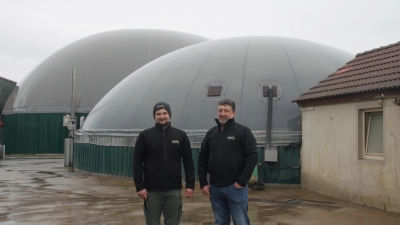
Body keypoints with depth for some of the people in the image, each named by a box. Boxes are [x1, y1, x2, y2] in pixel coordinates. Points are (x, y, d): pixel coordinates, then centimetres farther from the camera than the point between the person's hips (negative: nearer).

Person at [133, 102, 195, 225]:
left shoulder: (180, 135, 5)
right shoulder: (145, 135, 1)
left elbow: (188, 162, 5)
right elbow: (137, 162, -1)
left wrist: (190, 185, -2)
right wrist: (139, 186, -8)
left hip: (174, 190, 1)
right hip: (152, 190, -1)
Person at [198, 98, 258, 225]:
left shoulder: (243, 131, -2)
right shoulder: (210, 133, 11)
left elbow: (252, 156, -8)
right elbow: (202, 159, 13)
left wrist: (242, 181, -13)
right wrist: (203, 183, 4)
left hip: (236, 187, -4)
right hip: (215, 188, 4)